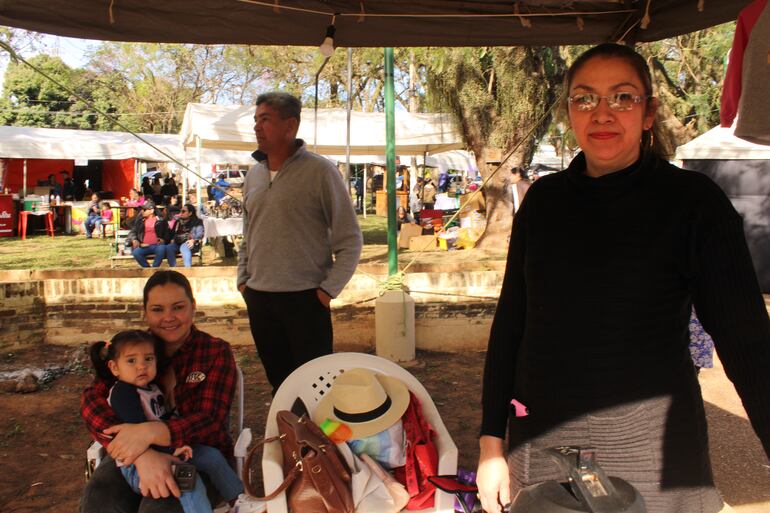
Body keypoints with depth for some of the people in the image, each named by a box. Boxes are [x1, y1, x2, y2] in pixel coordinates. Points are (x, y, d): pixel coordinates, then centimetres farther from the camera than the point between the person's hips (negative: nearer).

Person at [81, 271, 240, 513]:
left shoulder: (216, 352, 0)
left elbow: (211, 421, -11)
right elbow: (92, 399, -11)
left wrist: (149, 432, -30)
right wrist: (143, 455, -28)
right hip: (134, 453, 2)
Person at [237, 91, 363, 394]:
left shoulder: (320, 171, -8)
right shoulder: (253, 175, 10)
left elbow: (350, 239, -7)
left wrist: (329, 289, -12)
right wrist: (243, 279, 10)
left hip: (305, 298, -5)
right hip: (258, 299, 6)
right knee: (277, 379, 16)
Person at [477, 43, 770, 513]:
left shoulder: (692, 200, -7)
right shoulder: (543, 199, 2)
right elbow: (510, 321, 6)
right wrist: (491, 442, 5)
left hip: (650, 451, -3)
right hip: (542, 442, 3)